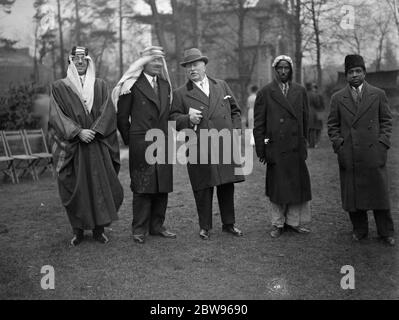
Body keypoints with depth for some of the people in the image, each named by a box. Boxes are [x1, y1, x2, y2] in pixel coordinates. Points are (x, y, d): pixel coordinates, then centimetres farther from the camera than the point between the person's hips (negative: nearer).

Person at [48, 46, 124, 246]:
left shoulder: (100, 85, 11)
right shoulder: (59, 87, 7)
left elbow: (108, 112, 1)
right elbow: (57, 116, -3)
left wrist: (93, 131, -14)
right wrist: (78, 132, -16)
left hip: (98, 146, 1)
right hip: (71, 147, -1)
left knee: (101, 186, 0)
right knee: (75, 189, 1)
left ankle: (99, 228, 12)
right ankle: (78, 230, 13)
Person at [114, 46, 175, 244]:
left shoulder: (165, 84, 16)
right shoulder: (132, 85, -3)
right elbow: (122, 116, -2)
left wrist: (166, 135, 13)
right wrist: (129, 140, 2)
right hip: (141, 144, -6)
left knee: (162, 187, 7)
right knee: (142, 188, -3)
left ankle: (157, 226, 18)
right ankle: (139, 230, 6)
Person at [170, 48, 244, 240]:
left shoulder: (222, 86, 14)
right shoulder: (180, 94, 5)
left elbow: (235, 111, 19)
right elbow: (173, 120, 3)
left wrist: (236, 132, 7)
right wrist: (188, 119, -16)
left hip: (225, 146, 3)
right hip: (199, 149, -2)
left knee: (227, 186, 9)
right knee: (203, 189, 2)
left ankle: (229, 223, 25)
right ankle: (205, 226, 18)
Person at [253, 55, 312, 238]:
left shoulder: (300, 91, 10)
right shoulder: (265, 93, 1)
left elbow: (305, 120, 14)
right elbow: (259, 124, 0)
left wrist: (303, 141, 11)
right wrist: (261, 149, -4)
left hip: (296, 147, 3)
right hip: (275, 147, -3)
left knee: (298, 184, 5)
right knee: (277, 186, 4)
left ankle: (294, 221, 19)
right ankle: (278, 224, 17)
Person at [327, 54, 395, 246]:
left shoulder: (378, 95, 7)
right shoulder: (337, 98, 8)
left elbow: (386, 121, 9)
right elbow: (332, 125, 10)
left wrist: (383, 143, -2)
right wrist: (338, 144, -2)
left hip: (374, 153, 0)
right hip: (349, 156, 1)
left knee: (379, 192, 4)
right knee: (352, 193, 4)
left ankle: (386, 232, 17)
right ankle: (359, 230, 20)